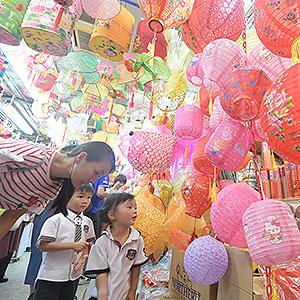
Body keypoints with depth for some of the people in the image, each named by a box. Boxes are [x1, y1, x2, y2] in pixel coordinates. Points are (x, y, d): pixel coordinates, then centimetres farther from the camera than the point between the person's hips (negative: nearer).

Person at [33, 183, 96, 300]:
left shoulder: (88, 222, -2)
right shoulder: (55, 220, -18)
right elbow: (43, 245, -21)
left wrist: (85, 255, -9)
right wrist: (72, 245, -26)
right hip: (50, 277, -5)